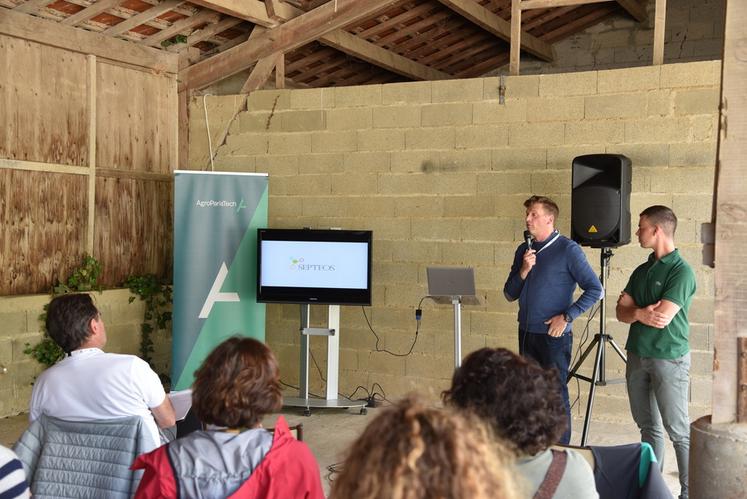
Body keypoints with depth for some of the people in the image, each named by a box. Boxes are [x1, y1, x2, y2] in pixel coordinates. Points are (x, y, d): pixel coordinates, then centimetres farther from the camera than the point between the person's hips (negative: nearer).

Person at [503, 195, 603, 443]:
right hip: (526, 333, 6)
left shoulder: (568, 250, -9)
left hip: (554, 335, -6)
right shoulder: (524, 250, 10)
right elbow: (510, 294, 10)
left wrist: (567, 316, -13)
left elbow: (595, 290, -10)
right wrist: (524, 270, -7)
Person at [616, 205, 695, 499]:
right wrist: (642, 313, -15)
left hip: (668, 359, -7)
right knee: (648, 426, 13)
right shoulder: (642, 270, 11)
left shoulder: (681, 271, -12)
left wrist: (635, 311, -3)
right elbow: (621, 311, 5)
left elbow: (662, 318, -20)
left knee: (678, 431, -4)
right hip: (637, 355, 7)